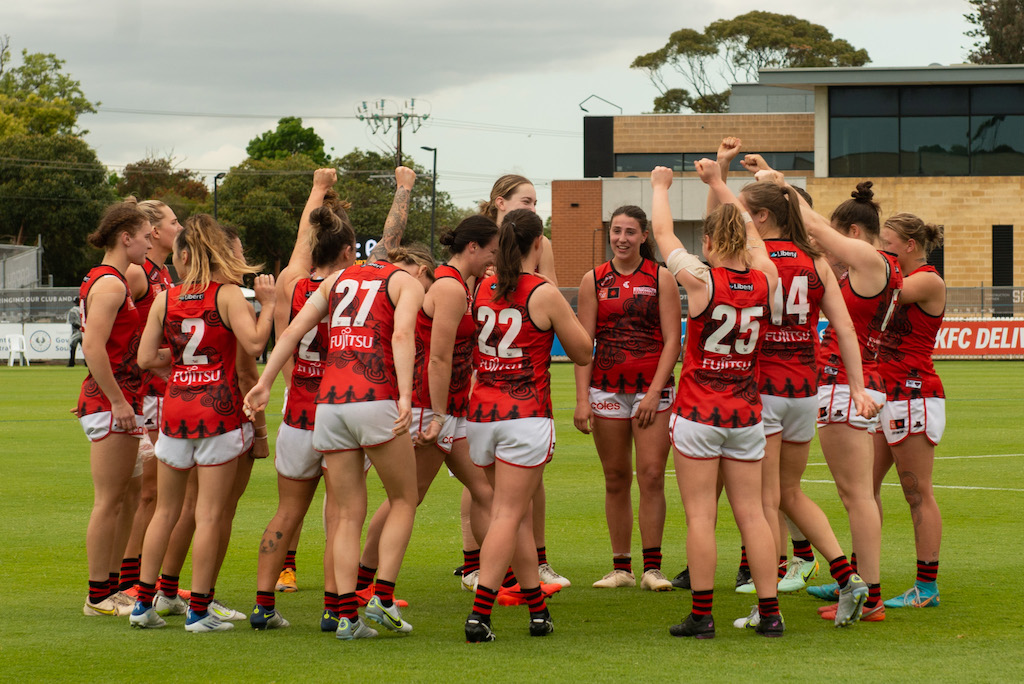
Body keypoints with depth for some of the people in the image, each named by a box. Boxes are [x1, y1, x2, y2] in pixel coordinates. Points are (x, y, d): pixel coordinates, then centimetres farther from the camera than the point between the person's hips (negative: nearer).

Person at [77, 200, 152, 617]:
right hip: (110, 405, -10)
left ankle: (112, 584, 19)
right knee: (109, 501, -5)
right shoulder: (110, 284, -14)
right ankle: (99, 595, -1)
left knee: (124, 499, 13)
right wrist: (118, 400, -21)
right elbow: (93, 347, -23)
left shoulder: (111, 281, 16)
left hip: (120, 402, 10)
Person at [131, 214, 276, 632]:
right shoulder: (228, 295, -6)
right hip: (220, 411, -3)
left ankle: (144, 604, 15)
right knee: (209, 514, 0)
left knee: (166, 510, 14)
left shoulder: (165, 300, 3)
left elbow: (146, 358, 3)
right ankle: (198, 610, 0)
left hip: (176, 409, 3)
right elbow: (254, 344, -15)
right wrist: (267, 304, -3)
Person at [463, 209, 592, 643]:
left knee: (517, 512, 15)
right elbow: (583, 353, 1)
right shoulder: (544, 294, -9)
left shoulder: (482, 289, 6)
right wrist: (563, 312, 13)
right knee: (508, 515, -5)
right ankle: (479, 615, -14)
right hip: (526, 414, -5)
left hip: (481, 411, 5)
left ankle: (538, 610, 21)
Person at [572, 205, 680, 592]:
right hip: (606, 387, 2)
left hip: (652, 387, -2)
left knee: (651, 475, -9)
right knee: (615, 479, 5)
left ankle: (652, 567, -4)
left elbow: (672, 341, -2)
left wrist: (654, 392, -11)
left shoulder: (661, 279, 2)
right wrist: (582, 398, -5)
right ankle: (621, 567, 11)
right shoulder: (594, 281, 6)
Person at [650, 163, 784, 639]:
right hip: (746, 415, 4)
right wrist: (718, 183, 28)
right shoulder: (764, 282, -1)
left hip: (698, 413, -4)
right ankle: (770, 613, 5)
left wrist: (660, 186, 20)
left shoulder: (702, 280, -12)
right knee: (751, 514, 6)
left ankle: (702, 615, -2)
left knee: (700, 515, -2)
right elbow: (751, 233, 17)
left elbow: (664, 234, 3)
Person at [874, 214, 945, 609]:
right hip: (886, 395, 9)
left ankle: (927, 588, -1)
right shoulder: (904, 281, 17)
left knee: (918, 494, -5)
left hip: (913, 395, -9)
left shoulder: (928, 282, -9)